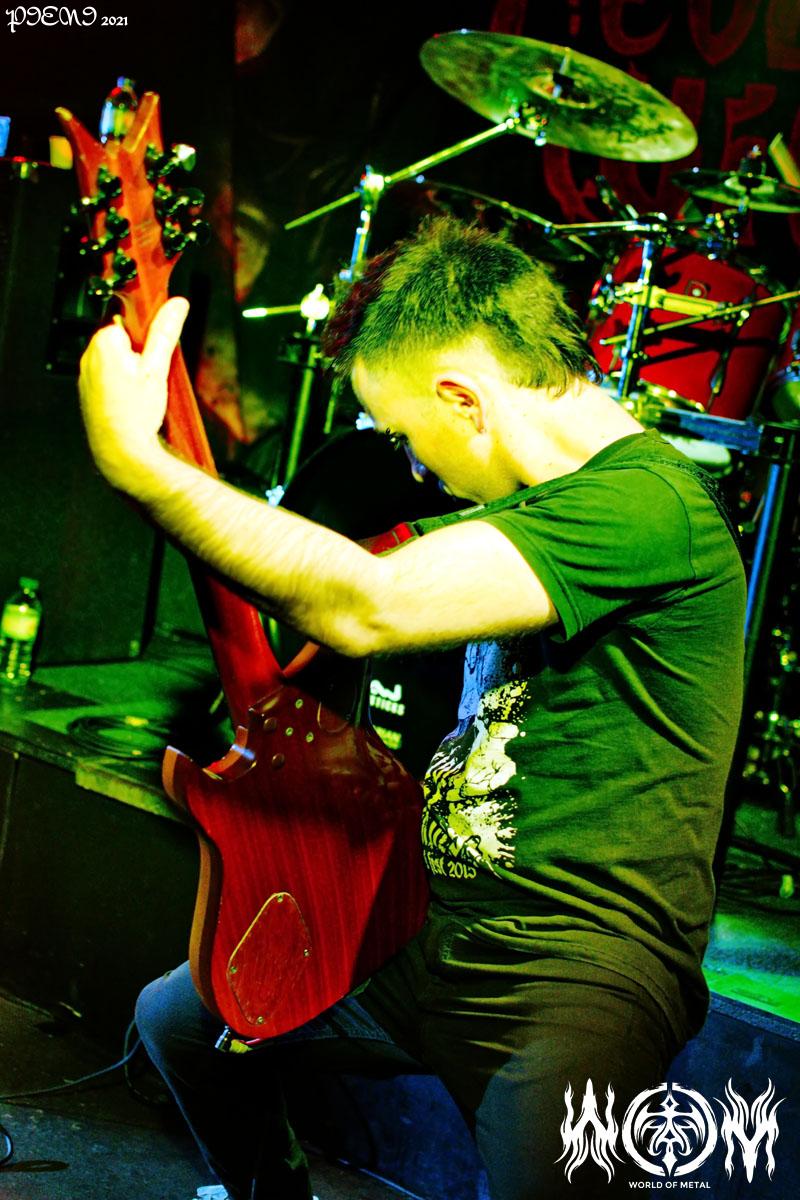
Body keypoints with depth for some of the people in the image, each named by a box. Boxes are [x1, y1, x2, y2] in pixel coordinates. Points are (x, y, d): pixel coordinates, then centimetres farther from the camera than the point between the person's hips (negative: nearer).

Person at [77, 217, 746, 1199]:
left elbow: (369, 606, -32)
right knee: (175, 1016, 22)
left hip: (582, 977, -9)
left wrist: (133, 456, -26)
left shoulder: (650, 503, -21)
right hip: (434, 934, 10)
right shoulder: (540, 500, 12)